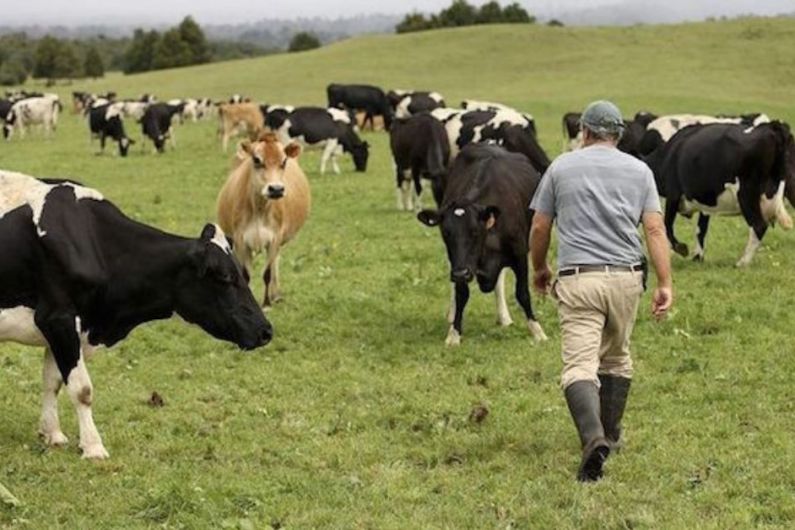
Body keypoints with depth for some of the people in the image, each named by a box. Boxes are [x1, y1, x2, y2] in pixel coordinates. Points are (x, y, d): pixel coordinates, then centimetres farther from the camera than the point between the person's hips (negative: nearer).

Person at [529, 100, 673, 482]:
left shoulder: (561, 167, 7)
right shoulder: (639, 171, 9)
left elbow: (539, 229, 9)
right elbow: (655, 229, 0)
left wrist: (539, 270, 26)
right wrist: (665, 284, -4)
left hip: (577, 279, -3)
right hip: (626, 278, 3)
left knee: (580, 365, -10)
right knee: (616, 358, 23)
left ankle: (594, 437, -31)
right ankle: (611, 436, 30)